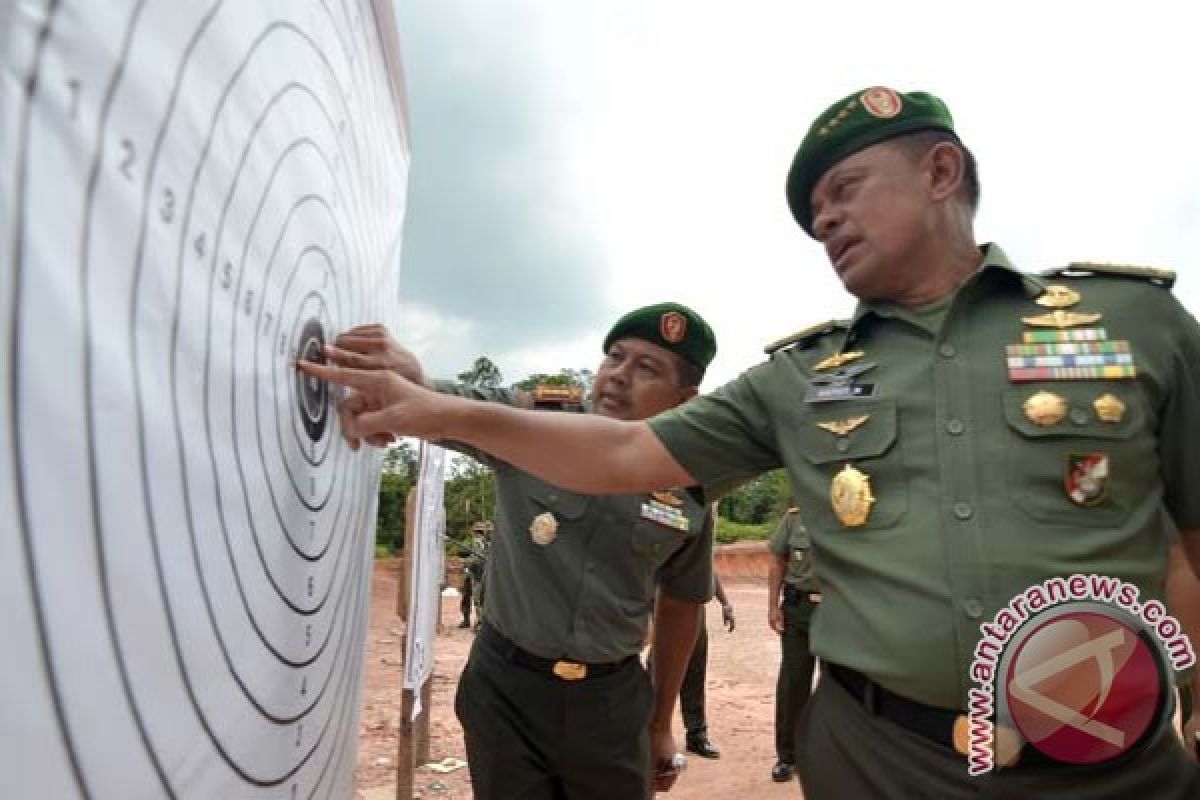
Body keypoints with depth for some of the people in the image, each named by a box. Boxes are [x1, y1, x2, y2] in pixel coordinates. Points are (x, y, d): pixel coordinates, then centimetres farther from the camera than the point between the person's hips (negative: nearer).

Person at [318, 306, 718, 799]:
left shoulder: (692, 494, -6)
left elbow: (682, 604, 6)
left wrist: (661, 725, 13)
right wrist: (404, 376, -48)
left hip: (612, 698, 2)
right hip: (505, 686, -1)